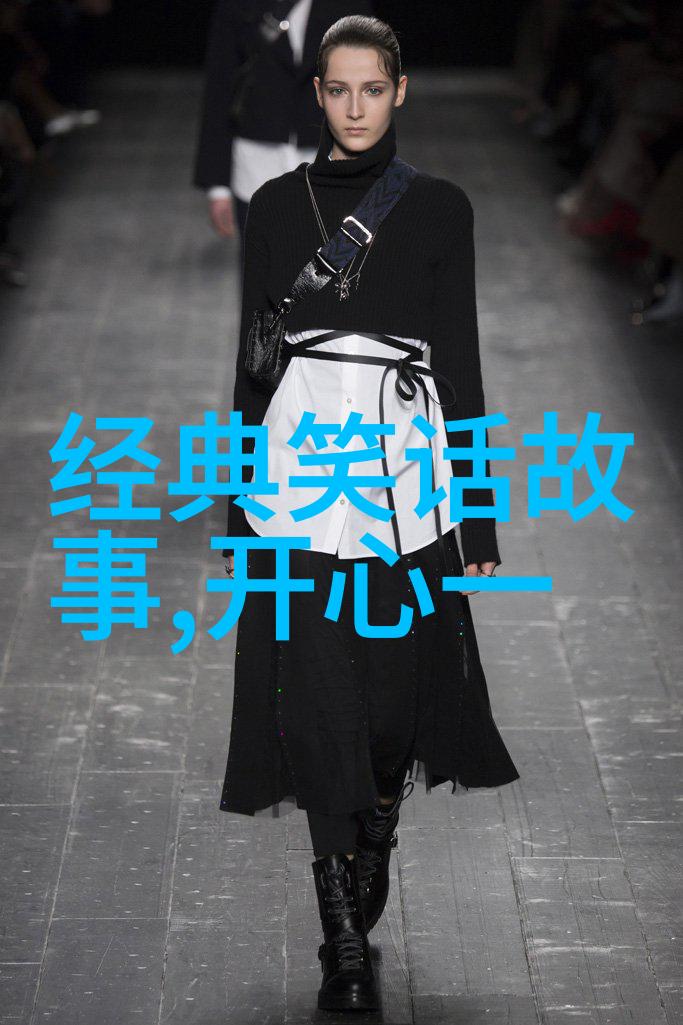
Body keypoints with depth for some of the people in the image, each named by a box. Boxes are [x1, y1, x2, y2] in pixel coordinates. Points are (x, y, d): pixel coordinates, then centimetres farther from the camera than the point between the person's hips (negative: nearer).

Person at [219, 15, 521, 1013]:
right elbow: (253, 355, 9)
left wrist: (478, 513, 1)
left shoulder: (439, 206, 5)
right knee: (321, 699, -4)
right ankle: (347, 945, 3)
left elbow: (460, 357, 4)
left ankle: (368, 862, 34)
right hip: (301, 455, 0)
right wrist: (241, 508, 8)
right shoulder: (276, 204, 7)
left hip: (404, 461, 0)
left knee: (396, 691, 4)